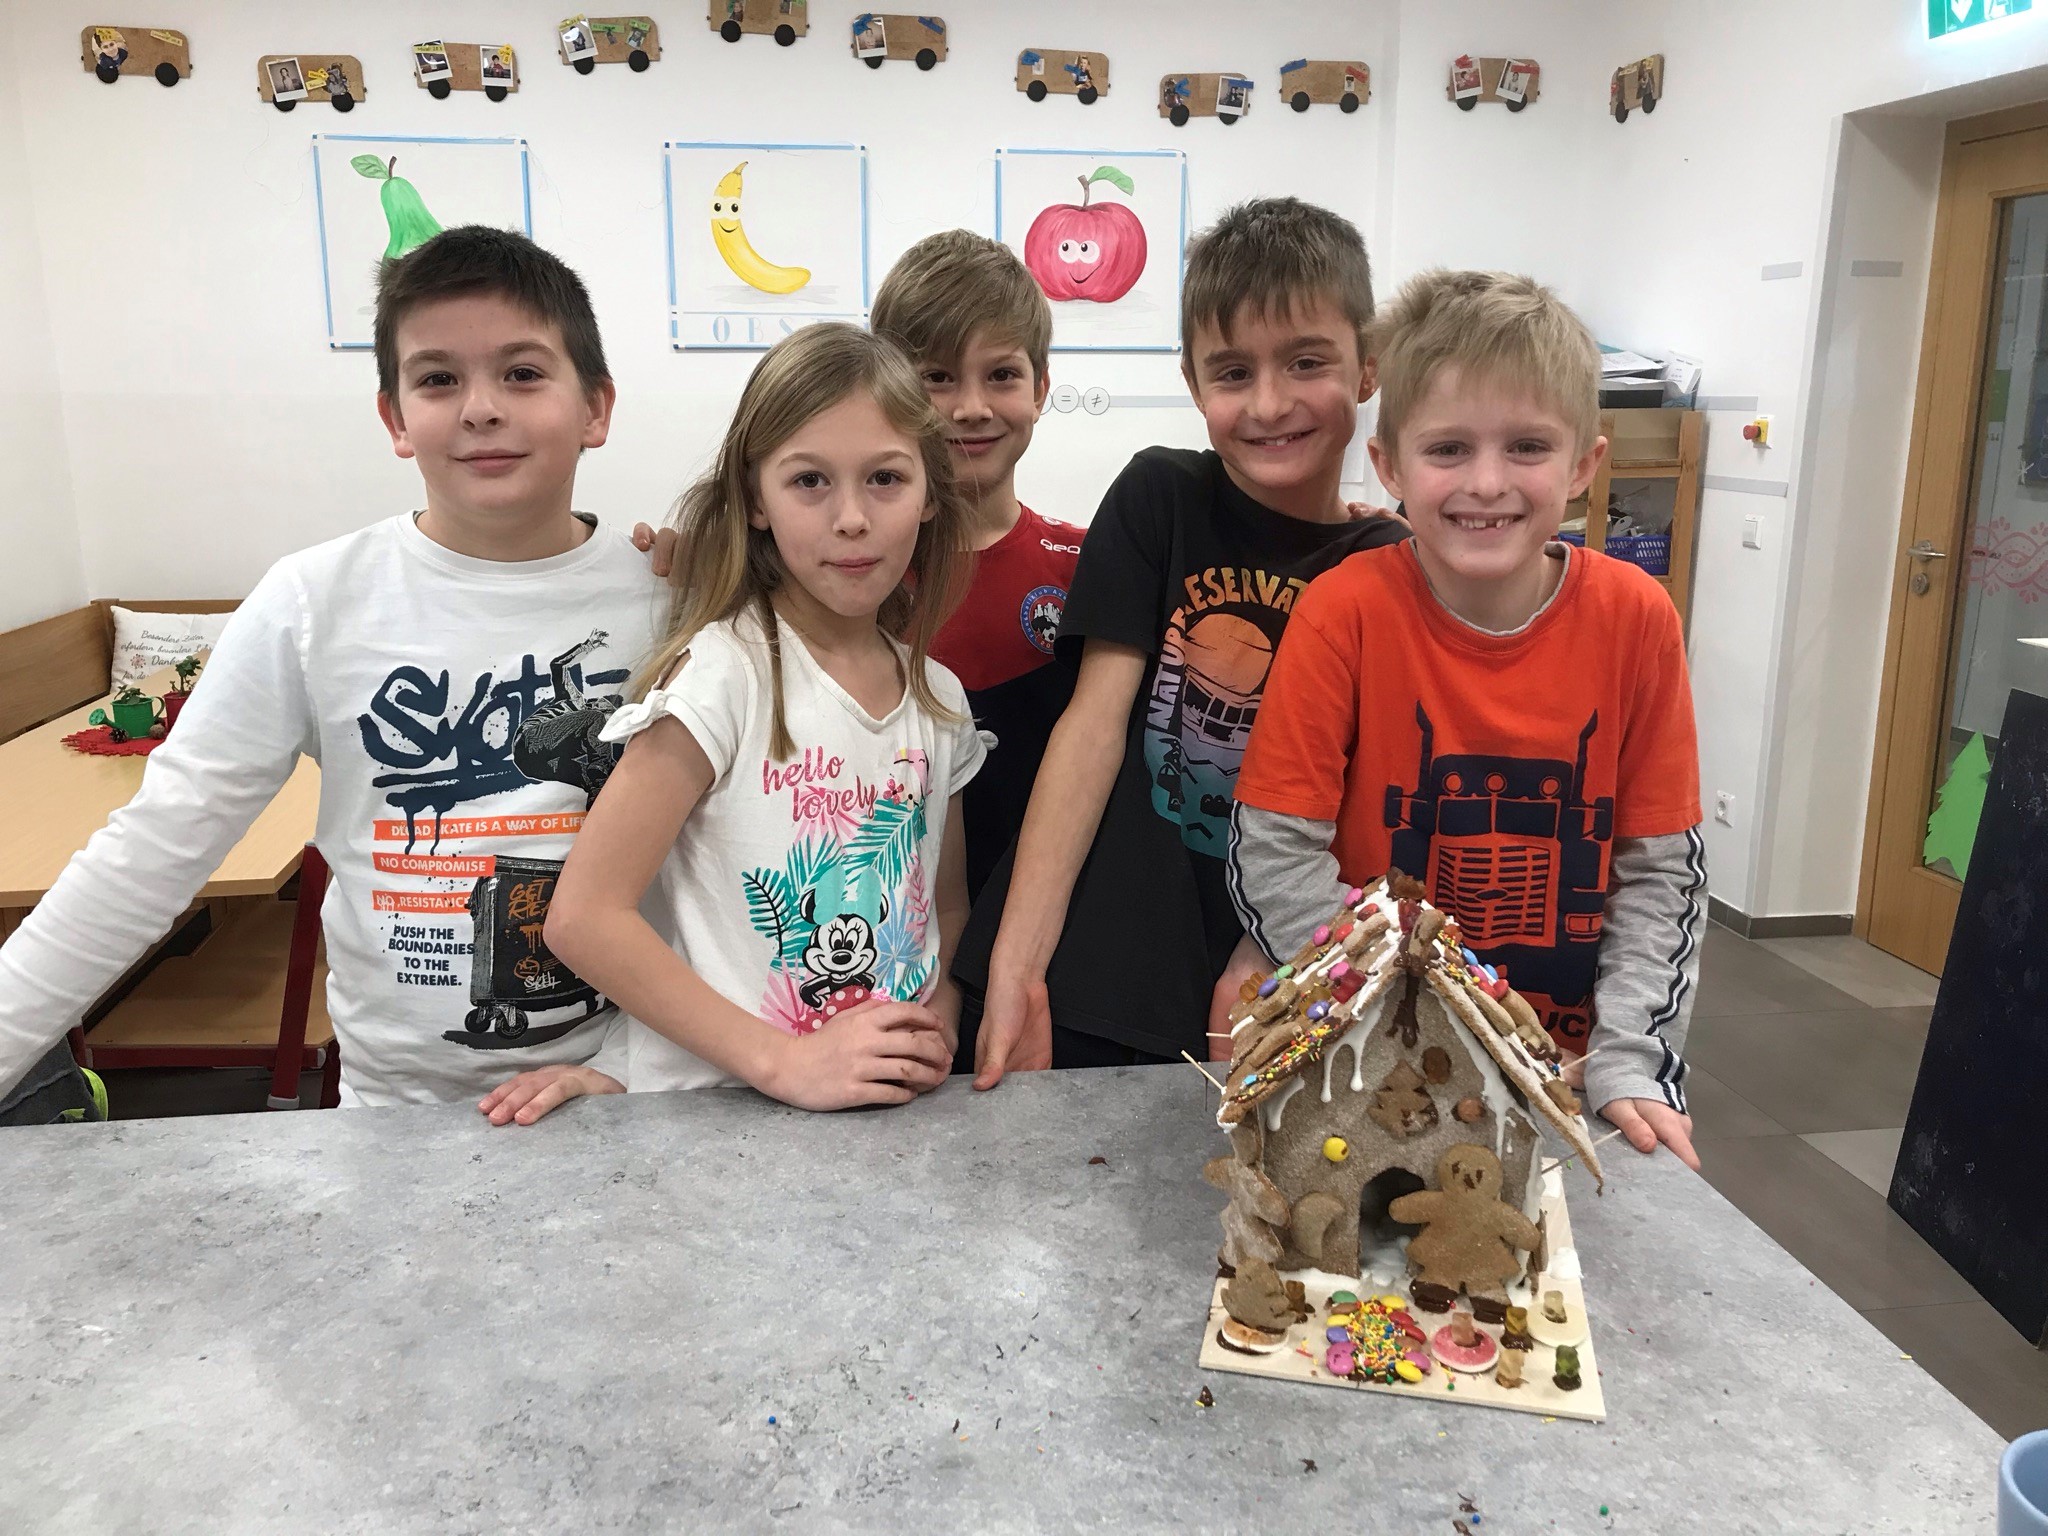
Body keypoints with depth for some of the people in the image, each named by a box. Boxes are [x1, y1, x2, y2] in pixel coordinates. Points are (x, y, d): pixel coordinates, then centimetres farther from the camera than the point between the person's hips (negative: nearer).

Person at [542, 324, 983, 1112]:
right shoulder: (727, 672, -11)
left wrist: (936, 1031, -3)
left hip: (890, 1105, 4)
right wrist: (784, 1061, -17)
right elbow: (585, 916, -14)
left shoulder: (938, 699, 5)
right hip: (717, 1111, -4)